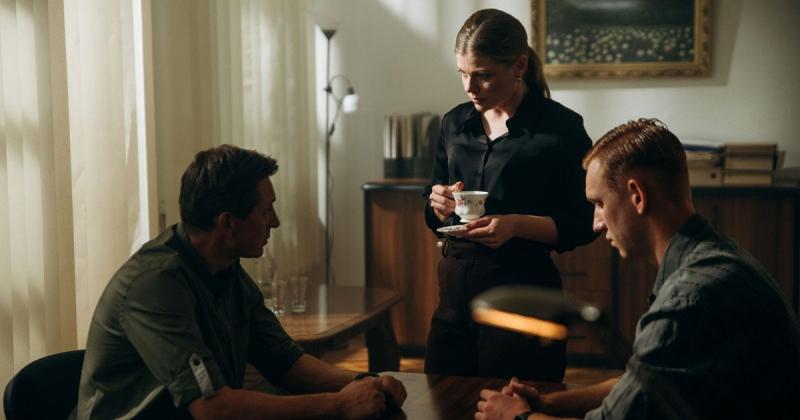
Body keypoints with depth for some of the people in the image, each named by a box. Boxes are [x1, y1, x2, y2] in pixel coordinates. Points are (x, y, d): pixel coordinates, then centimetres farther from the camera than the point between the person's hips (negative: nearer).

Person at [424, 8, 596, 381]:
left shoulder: (560, 127, -6)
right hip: (455, 287, 5)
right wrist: (439, 206, -5)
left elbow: (583, 224, -6)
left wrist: (516, 224, -20)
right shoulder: (455, 123, 9)